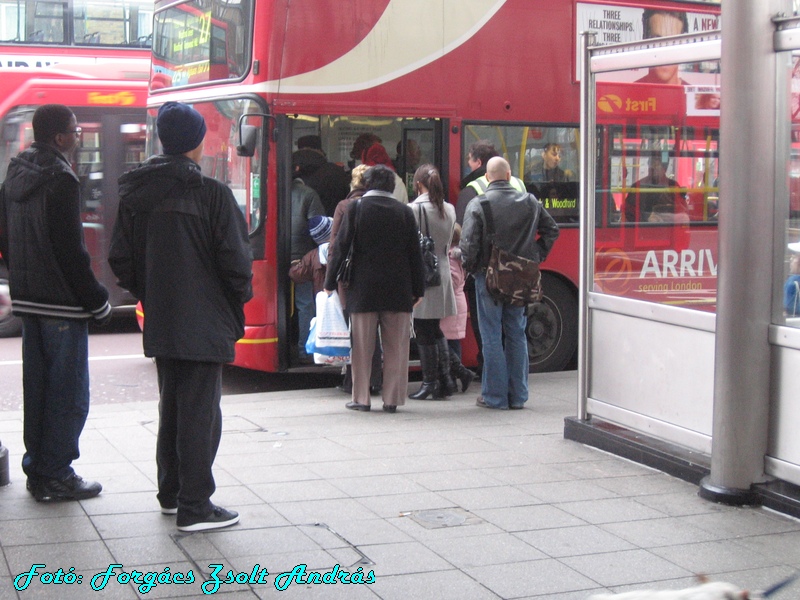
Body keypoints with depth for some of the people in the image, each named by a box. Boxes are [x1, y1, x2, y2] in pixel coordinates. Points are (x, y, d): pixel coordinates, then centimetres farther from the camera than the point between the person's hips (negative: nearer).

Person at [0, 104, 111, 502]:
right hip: (62, 304, -9)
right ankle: (55, 476, 2)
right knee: (68, 393, -1)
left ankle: (37, 468, 22)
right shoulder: (60, 181, -16)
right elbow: (71, 251, -18)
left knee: (37, 387, 15)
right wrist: (97, 303, -11)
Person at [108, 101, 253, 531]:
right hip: (204, 323, -6)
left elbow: (120, 259, 6)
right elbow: (234, 258, -15)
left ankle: (170, 493, 28)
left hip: (160, 323, 6)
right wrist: (240, 296, 3)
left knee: (171, 406, 19)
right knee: (200, 411, -2)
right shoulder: (211, 194, -14)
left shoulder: (136, 193, 4)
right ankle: (195, 507, 1)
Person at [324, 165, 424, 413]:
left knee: (362, 348, 7)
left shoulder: (356, 208, -2)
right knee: (395, 348, 6)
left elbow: (341, 246, -3)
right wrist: (418, 289, 9)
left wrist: (330, 282, 4)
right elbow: (415, 253, 4)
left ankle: (361, 398, 10)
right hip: (398, 290, 1)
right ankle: (392, 398, 7)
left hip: (363, 289, -1)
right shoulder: (404, 211, 3)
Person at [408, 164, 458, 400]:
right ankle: (445, 379, 12)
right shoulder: (449, 210, 5)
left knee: (424, 333, 1)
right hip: (442, 274, 6)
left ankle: (430, 383, 5)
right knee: (436, 330, 16)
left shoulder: (413, 209, -12)